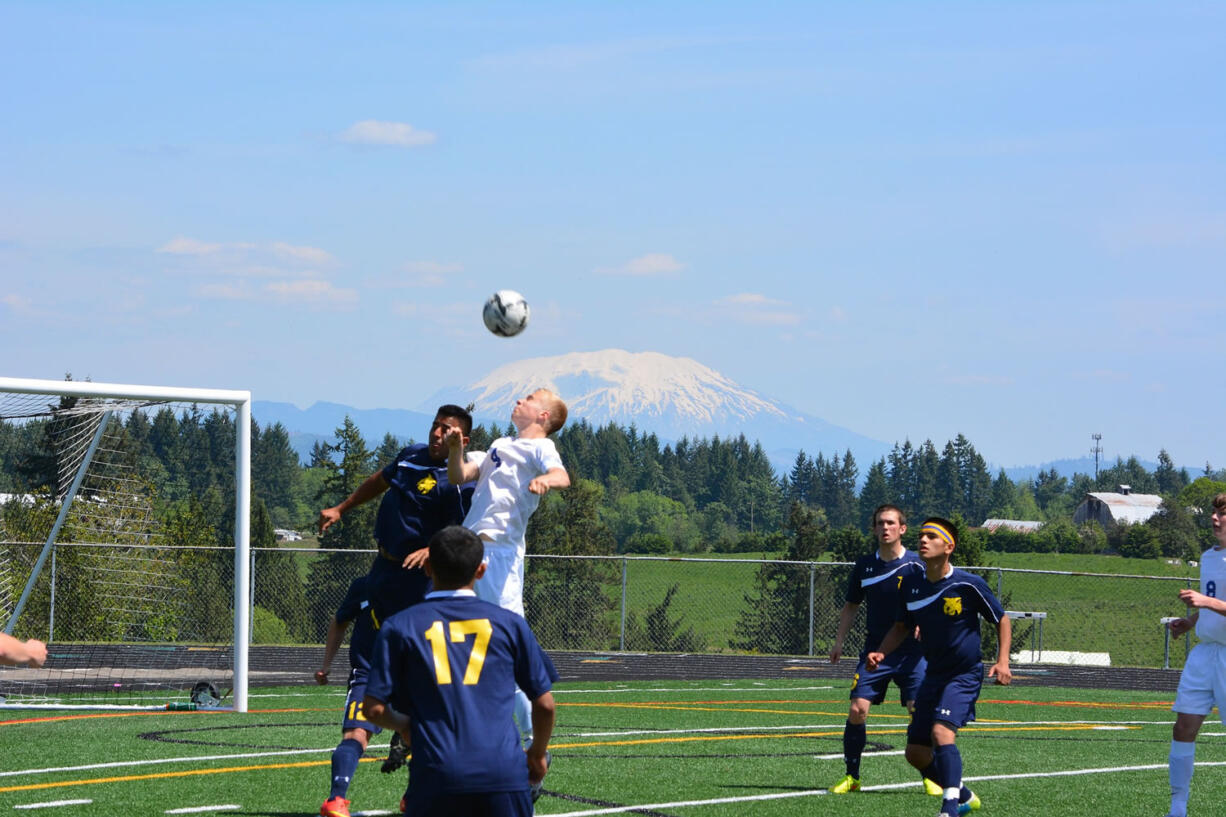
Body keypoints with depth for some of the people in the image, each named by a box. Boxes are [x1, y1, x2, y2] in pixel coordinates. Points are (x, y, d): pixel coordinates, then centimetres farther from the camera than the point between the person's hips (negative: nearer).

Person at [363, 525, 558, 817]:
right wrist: (538, 753, 31)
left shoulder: (399, 627, 6)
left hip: (436, 774, 0)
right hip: (505, 773, 0)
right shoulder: (509, 623, 9)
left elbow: (375, 709, 4)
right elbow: (544, 704, 12)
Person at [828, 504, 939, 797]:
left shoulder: (915, 566, -4)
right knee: (857, 710, -8)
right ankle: (851, 776, 5)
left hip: (911, 651, -3)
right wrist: (839, 641, 10)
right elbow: (851, 605, 18)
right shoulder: (864, 565, 6)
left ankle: (929, 778, 6)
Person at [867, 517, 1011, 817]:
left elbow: (1002, 620, -1)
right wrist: (880, 653, -2)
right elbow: (902, 627, 16)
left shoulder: (968, 585, -14)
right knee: (916, 753, 6)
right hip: (933, 676, 6)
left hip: (965, 674, -6)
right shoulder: (911, 584, 0)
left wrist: (1002, 661, -13)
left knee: (942, 731, -29)